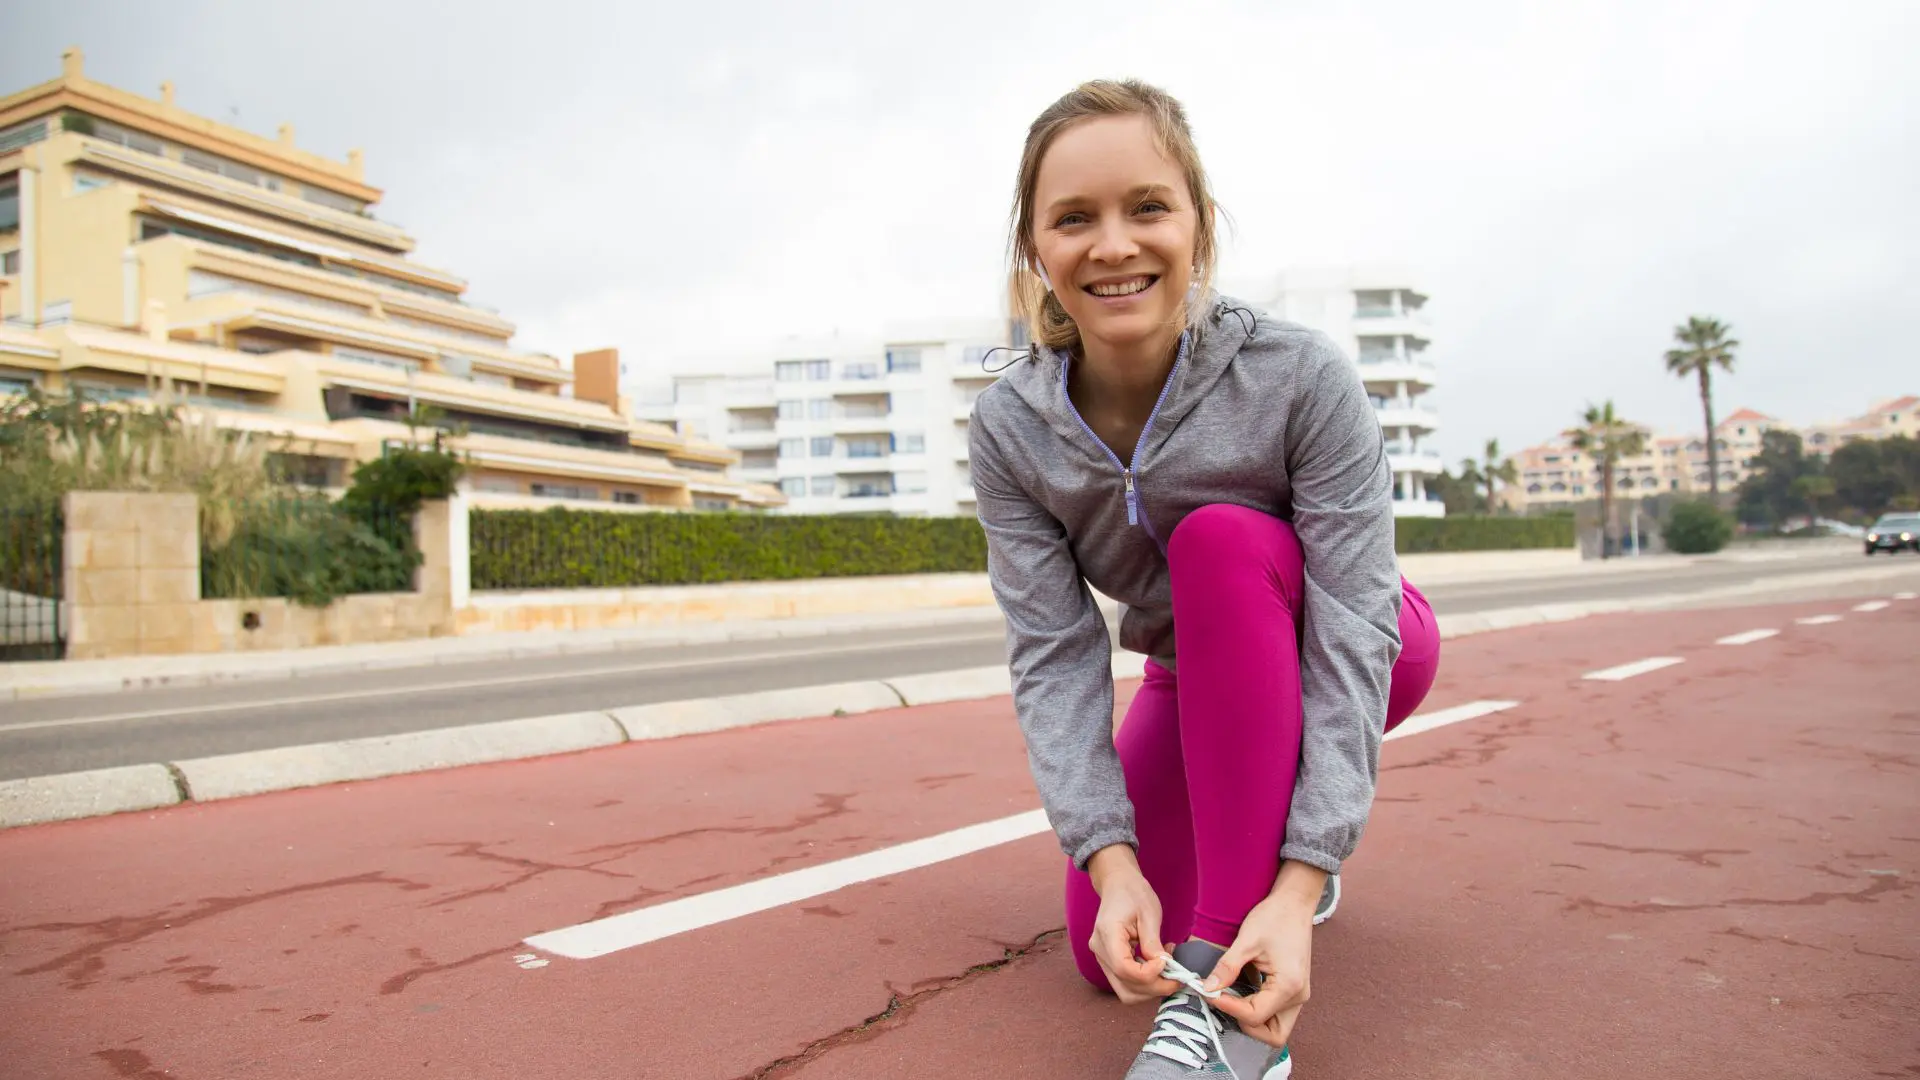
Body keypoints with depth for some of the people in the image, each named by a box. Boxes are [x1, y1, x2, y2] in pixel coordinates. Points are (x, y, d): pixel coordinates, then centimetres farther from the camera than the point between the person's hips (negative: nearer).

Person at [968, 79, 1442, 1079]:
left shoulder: (1301, 378, -29)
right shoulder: (1009, 429, -20)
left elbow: (1352, 630, -30)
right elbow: (1054, 652, -21)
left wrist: (1299, 888, -38)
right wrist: (1114, 862, -33)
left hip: (1357, 656, -3)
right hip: (1196, 676, 3)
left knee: (1221, 538, -35)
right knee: (1107, 948, -10)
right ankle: (1251, 834, 25)